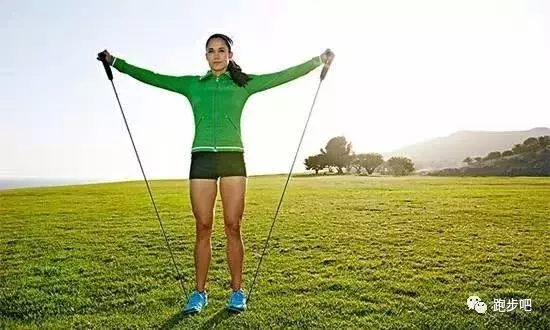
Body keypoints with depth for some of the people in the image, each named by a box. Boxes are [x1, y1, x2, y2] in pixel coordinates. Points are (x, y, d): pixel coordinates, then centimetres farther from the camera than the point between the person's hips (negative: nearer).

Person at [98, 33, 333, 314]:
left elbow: (284, 75, 9)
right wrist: (115, 62, 16)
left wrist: (318, 60, 6)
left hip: (233, 158, -1)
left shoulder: (244, 83, 11)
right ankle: (199, 292, 13)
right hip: (202, 159, 1)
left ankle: (237, 291, 10)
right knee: (203, 228, 2)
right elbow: (152, 78, 16)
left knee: (233, 227, -1)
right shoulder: (192, 84, 14)